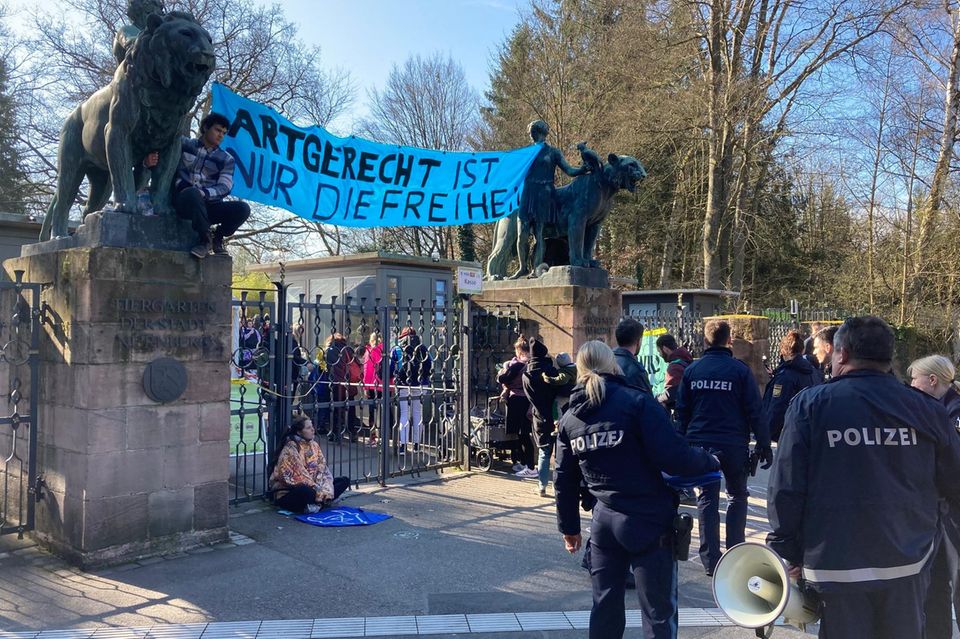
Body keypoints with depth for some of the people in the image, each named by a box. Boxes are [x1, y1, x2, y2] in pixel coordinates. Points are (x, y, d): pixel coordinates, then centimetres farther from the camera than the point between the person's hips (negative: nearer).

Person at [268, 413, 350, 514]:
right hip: (288, 493, -8)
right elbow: (299, 475, -19)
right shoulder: (290, 448, -15)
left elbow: (323, 470, 2)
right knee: (308, 492, -41)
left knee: (344, 481, -1)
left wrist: (326, 489, -15)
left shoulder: (314, 445, 7)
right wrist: (319, 490, -22)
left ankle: (314, 503, -13)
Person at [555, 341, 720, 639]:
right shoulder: (637, 401, -11)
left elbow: (564, 481, 10)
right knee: (658, 613, 7)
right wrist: (710, 461, 2)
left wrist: (569, 526, 20)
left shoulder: (569, 418, 6)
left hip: (604, 523, 5)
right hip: (649, 522, -5)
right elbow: (673, 457, -17)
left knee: (605, 607, 17)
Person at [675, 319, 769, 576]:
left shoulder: (692, 370, 1)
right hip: (733, 446, -2)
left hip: (700, 445, 2)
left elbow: (682, 411, 5)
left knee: (707, 498, 8)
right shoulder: (740, 370, -7)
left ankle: (711, 560, 8)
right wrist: (764, 445, -1)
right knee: (737, 495, 17)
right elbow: (754, 410, -7)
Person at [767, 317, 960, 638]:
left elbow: (786, 487, -10)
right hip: (909, 564, 2)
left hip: (837, 565, -2)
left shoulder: (810, 404, -8)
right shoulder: (925, 407, -1)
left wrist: (789, 551, 0)